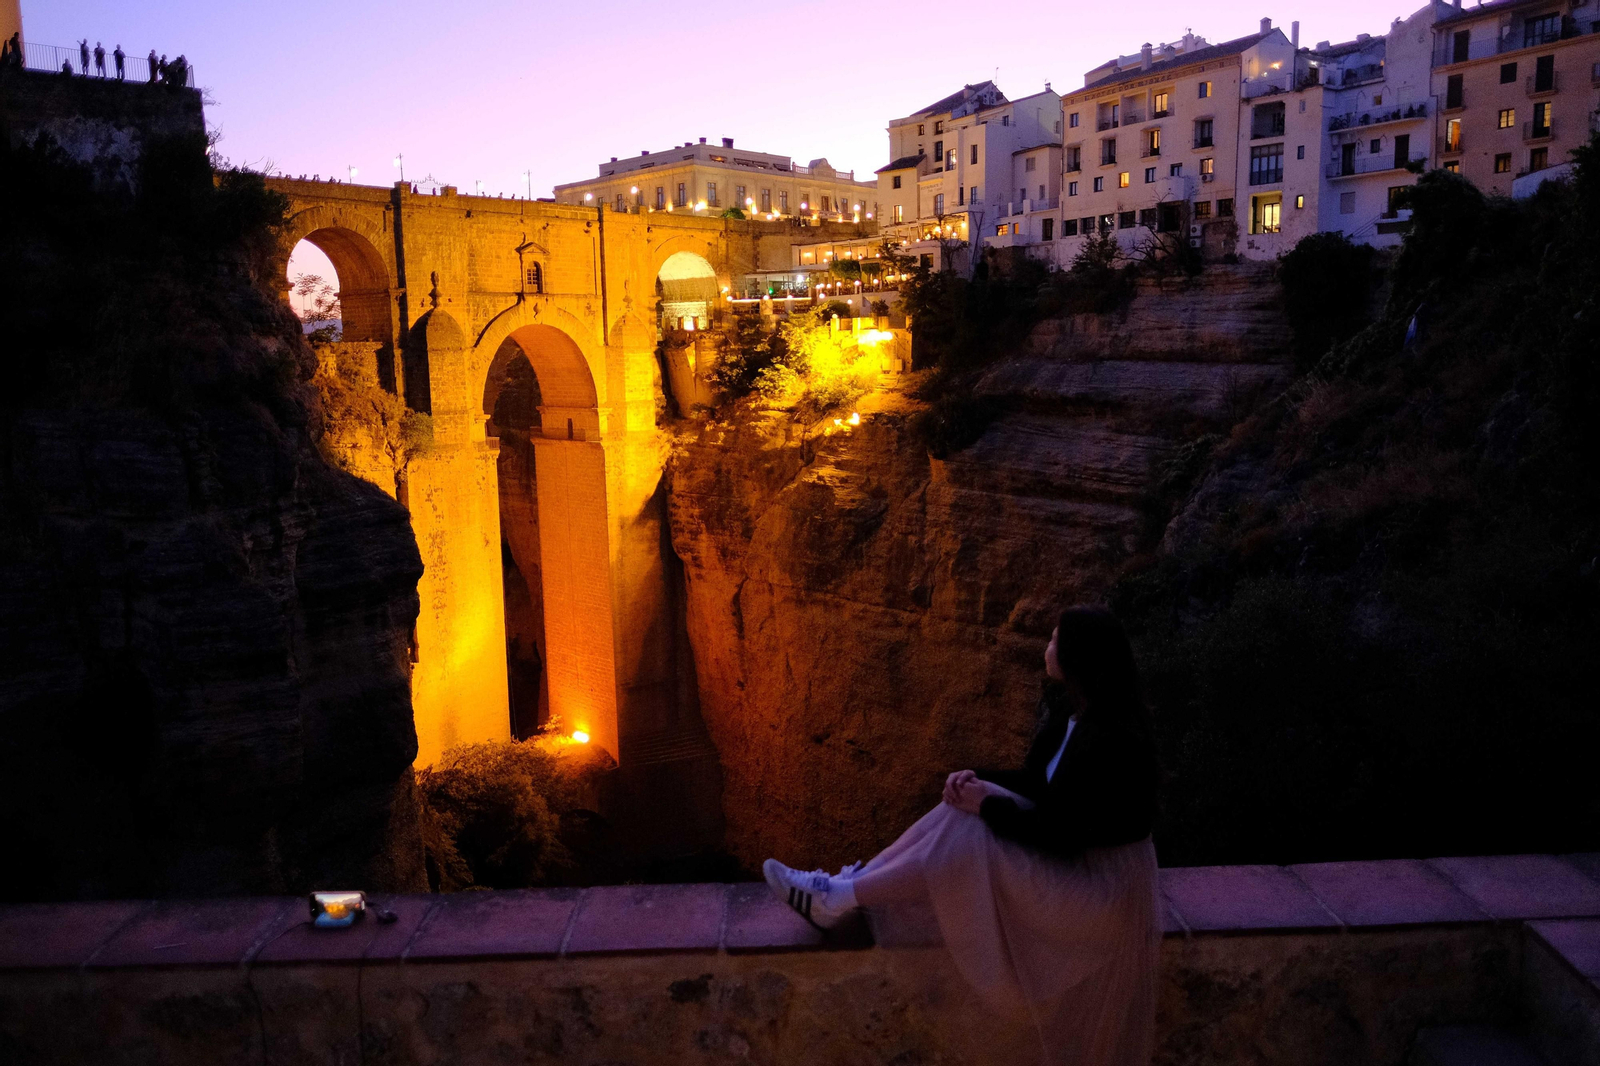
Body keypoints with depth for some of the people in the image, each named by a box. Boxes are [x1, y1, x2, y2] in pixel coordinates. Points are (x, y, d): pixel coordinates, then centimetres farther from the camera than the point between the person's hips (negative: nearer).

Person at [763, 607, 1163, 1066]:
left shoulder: (1108, 741, -29)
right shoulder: (1070, 708, 0)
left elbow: (1059, 834, -27)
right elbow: (1039, 782, 11)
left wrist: (988, 806, -18)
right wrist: (981, 780, -5)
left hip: (1100, 880, -9)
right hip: (1075, 845, 9)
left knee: (969, 832, -21)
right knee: (965, 811, -7)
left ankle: (841, 898, -9)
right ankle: (845, 886, -5)